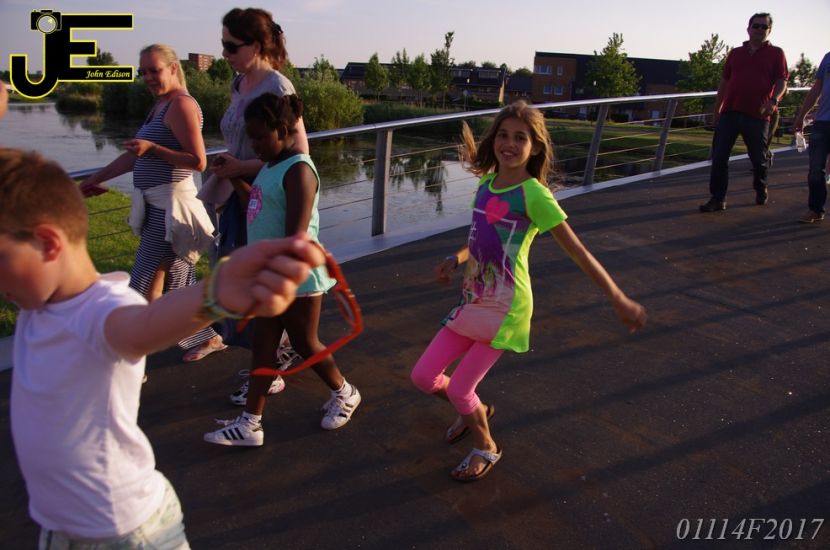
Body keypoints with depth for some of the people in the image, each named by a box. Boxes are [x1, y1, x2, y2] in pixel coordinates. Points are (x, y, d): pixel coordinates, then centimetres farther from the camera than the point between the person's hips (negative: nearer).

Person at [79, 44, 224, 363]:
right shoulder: (161, 105, 17)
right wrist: (96, 179, 22)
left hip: (170, 208, -10)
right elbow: (136, 154, 21)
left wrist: (153, 148, -26)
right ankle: (207, 338, 31)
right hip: (158, 206, 10)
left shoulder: (181, 104, -12)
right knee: (177, 282, 17)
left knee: (145, 288, -6)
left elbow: (198, 161, -20)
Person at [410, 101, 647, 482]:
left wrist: (618, 299, -17)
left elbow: (577, 251, -14)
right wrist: (456, 259, 3)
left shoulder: (534, 195, -15)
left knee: (458, 389, 0)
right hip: (472, 302, 7)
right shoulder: (486, 182, 5)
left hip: (505, 310, -7)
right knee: (423, 376, 8)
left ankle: (485, 447, 30)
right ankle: (475, 411, 38)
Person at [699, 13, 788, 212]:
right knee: (719, 157, -6)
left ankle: (761, 190, 35)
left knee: (758, 158, 9)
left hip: (757, 115, -2)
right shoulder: (735, 53, 15)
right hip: (729, 113, 2)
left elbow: (782, 81, -1)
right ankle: (718, 199, -2)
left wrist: (773, 100, -20)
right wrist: (717, 110, 17)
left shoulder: (776, 53, 7)